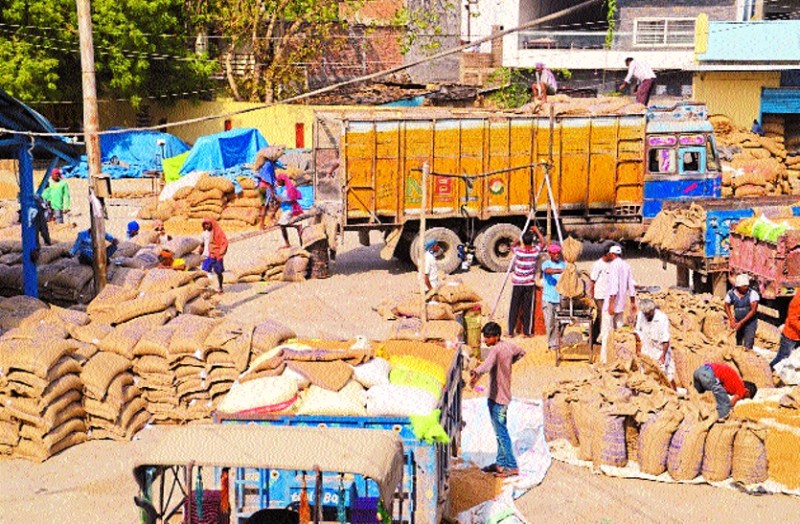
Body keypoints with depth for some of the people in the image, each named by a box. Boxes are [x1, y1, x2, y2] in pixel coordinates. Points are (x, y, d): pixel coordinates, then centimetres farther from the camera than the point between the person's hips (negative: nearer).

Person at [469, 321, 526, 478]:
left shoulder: (496, 349, -21)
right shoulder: (508, 346, 6)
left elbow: (487, 364, -43)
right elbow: (521, 352, 27)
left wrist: (476, 373, -60)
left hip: (497, 397, -10)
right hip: (504, 395, 10)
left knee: (501, 432, -4)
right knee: (500, 431, 16)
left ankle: (512, 467, -1)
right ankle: (500, 463, 24)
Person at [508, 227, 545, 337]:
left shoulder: (518, 251, -11)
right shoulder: (535, 251, -7)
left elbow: (512, 246, 13)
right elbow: (542, 241, 12)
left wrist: (519, 240, 26)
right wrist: (537, 230, 22)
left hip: (517, 283, -1)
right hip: (529, 284, 1)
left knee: (514, 307, 4)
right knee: (527, 308, 5)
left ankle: (510, 331, 6)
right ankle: (526, 332, 6)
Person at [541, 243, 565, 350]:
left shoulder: (563, 264, 10)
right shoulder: (546, 263, -1)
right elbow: (548, 270, -24)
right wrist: (561, 271, -40)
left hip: (560, 297, 2)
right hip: (548, 297, -2)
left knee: (558, 322, 1)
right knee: (549, 322, -2)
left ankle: (555, 343, 9)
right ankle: (551, 343, 9)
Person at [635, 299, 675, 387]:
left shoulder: (662, 318, -21)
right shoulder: (640, 315, -7)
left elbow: (666, 340, -20)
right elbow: (638, 331, 6)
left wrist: (663, 354, -28)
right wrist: (638, 349, 4)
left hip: (660, 350, -4)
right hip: (646, 351, 4)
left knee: (668, 374, -2)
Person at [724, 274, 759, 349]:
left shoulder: (752, 293, -16)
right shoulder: (731, 293, -6)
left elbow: (753, 310, -18)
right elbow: (727, 306, 9)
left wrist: (741, 322, -20)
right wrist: (731, 319, -5)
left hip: (750, 323, -3)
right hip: (737, 322, 4)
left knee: (747, 347, -11)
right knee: (738, 345, 13)